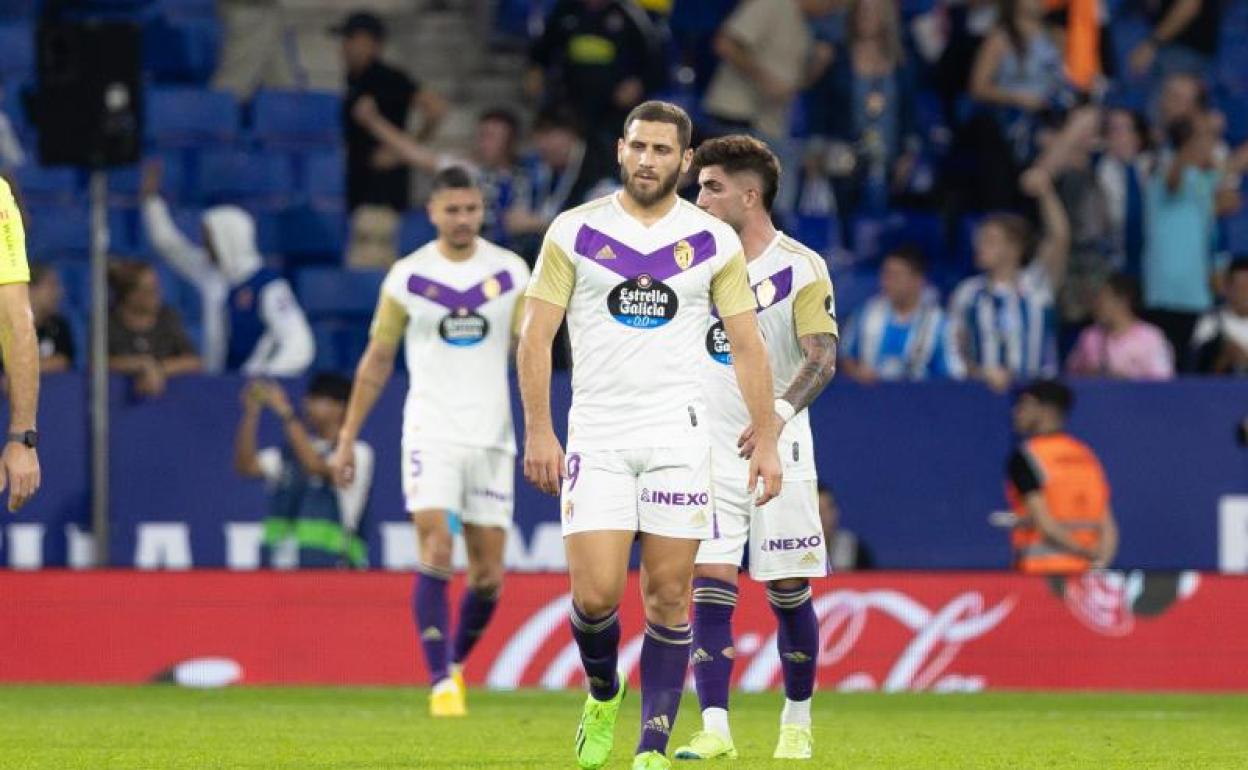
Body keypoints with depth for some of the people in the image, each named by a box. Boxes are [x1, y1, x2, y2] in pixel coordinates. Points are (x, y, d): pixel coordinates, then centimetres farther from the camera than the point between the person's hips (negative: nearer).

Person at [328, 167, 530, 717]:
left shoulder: (511, 273, 4)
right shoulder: (407, 277, 2)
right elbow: (377, 362, 9)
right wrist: (346, 438, 8)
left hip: (492, 438, 2)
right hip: (431, 433, -2)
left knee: (489, 575, 3)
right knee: (436, 556, -17)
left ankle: (457, 664, 27)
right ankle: (441, 684, -15)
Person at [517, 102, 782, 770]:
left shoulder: (714, 242, 4)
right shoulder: (573, 232, 1)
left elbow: (747, 345, 7)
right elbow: (535, 336, 1)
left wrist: (767, 439, 1)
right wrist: (538, 430, -8)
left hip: (678, 438, 1)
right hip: (596, 436, -1)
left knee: (669, 595, -2)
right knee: (595, 595, -10)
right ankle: (603, 695, 21)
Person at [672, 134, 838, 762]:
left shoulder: (801, 267, -7)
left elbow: (822, 359, -16)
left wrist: (781, 410, -34)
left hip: (779, 451, -3)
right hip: (709, 453, 3)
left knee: (788, 592, 4)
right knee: (709, 589, -8)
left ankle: (797, 723, 19)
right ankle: (714, 729, -10)